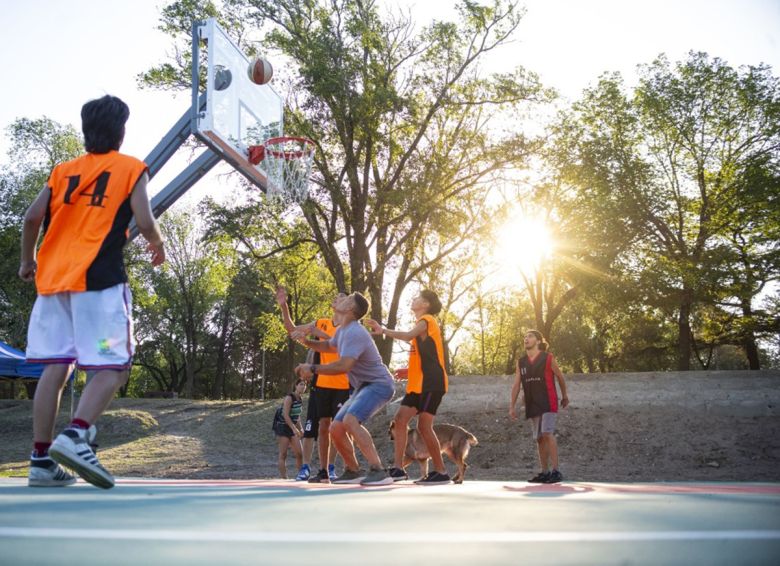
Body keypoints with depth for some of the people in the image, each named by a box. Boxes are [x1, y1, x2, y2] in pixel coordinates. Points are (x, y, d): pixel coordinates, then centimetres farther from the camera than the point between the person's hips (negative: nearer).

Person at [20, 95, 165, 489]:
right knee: (113, 367, -3)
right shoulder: (131, 168, 5)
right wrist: (158, 247, 14)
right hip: (99, 279, -5)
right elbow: (145, 222, -6)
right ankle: (75, 436, -25)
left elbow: (32, 217, 9)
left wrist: (27, 260, 22)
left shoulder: (63, 169, 18)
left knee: (55, 367, 6)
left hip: (53, 277, 6)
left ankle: (42, 460, 5)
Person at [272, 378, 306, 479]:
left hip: (293, 427, 7)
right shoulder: (289, 398, -17)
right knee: (283, 454, -7)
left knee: (299, 453, 1)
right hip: (282, 426, -7)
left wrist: (300, 429, 8)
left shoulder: (300, 399, 6)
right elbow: (285, 415, -23)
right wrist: (294, 429, -26)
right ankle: (283, 478, -8)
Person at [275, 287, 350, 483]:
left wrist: (322, 335, -24)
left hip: (342, 385, -4)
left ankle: (331, 468, 4)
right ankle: (323, 471, 12)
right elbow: (292, 329, 17)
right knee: (322, 427, 6)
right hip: (321, 384, 4)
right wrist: (283, 306, 8)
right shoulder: (320, 323, 12)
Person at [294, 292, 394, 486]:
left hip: (379, 384, -10)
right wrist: (306, 341, 17)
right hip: (363, 387, 10)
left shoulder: (354, 332, -21)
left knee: (350, 420, -32)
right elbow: (330, 346, 34)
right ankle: (353, 471, 22)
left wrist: (313, 369, -23)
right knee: (336, 428, 7)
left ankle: (379, 471, -32)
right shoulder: (342, 330, 12)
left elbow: (344, 366, -31)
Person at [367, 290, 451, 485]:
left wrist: (383, 330, -29)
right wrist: (410, 371, 18)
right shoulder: (423, 324, 23)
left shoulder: (426, 320, -7)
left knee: (424, 425, -10)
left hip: (430, 383, -10)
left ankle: (441, 472, -2)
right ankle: (398, 468, 0)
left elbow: (408, 336, -29)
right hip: (419, 383, 10)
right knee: (400, 419, 1)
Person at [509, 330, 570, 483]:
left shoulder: (548, 358, -3)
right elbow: (516, 386, 8)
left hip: (548, 403, -5)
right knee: (539, 438, 7)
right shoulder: (521, 362, 9)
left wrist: (564, 396, 18)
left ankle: (555, 471, -19)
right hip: (531, 405, 5)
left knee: (547, 434, -19)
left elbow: (560, 377, 9)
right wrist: (512, 406, 3)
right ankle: (545, 473, 15)